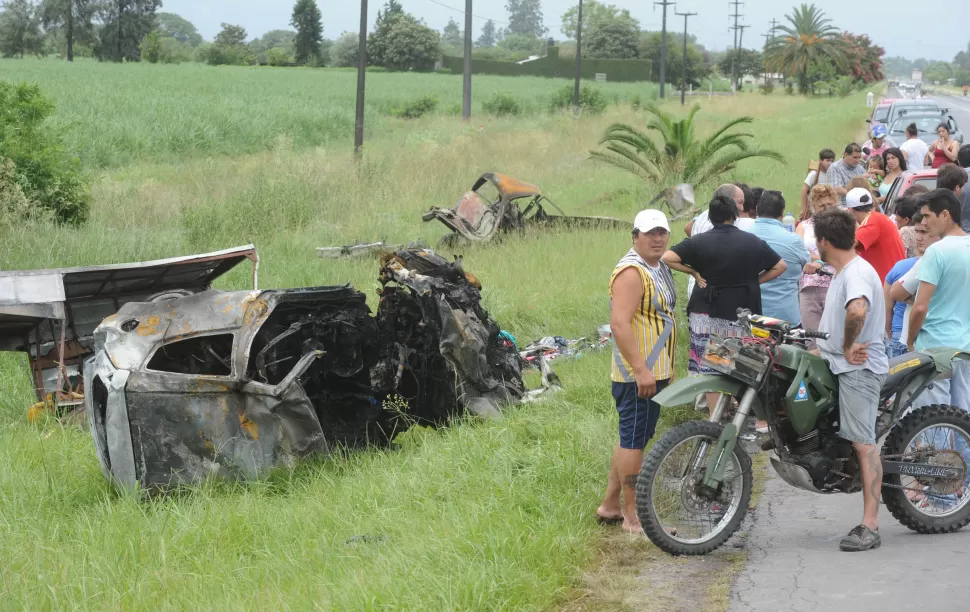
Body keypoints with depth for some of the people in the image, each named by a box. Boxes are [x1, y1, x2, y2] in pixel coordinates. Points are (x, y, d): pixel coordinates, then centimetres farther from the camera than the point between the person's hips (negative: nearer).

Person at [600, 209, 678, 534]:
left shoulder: (659, 269, 16)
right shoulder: (632, 272, -17)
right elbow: (619, 323, -25)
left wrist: (668, 368, 26)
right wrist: (641, 370, -28)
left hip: (655, 372, 10)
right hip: (638, 374, -10)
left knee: (631, 439, 15)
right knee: (634, 440, -6)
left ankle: (610, 506, 24)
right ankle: (633, 517, -3)